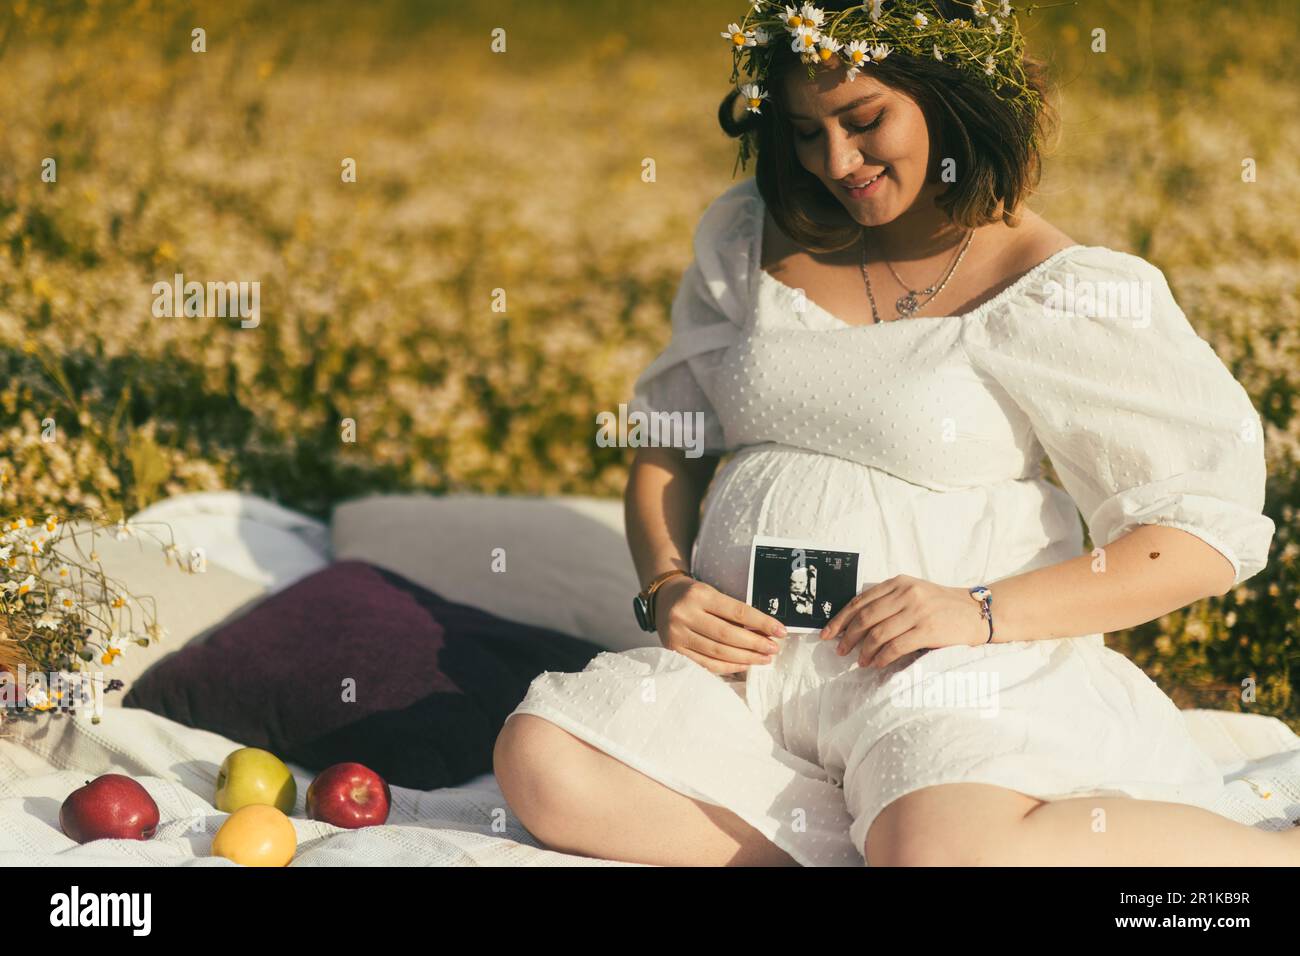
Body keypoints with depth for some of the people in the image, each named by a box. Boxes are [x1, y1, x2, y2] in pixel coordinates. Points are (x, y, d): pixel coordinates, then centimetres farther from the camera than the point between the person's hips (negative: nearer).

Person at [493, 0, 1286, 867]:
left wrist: (985, 611, -17)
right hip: (750, 659, 5)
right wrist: (667, 585, -1)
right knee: (543, 765, -22)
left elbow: (1209, 532, -6)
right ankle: (884, 836, -14)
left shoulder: (1067, 295, -2)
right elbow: (670, 443, 20)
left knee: (946, 850, -38)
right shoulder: (749, 238, 14)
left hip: (955, 672, -5)